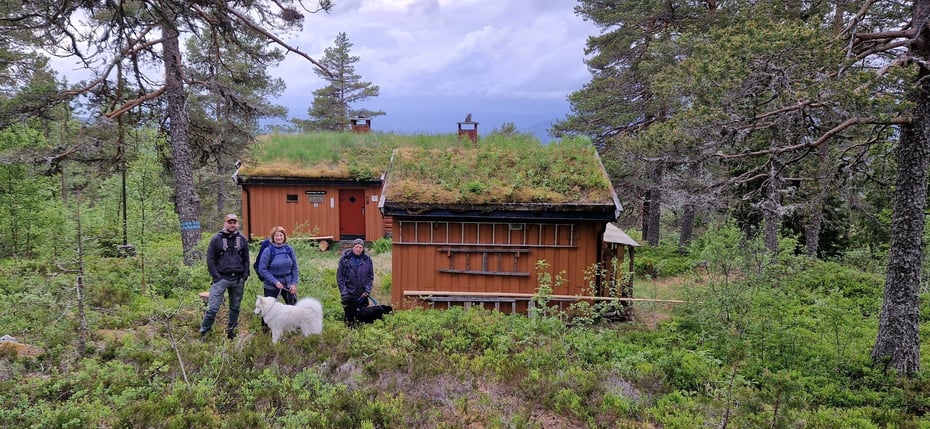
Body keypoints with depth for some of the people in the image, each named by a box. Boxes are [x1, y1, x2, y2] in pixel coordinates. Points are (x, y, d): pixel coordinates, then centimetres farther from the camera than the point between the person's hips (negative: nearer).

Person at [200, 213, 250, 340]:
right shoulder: (216, 239, -1)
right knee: (213, 307, -9)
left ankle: (231, 331, 23)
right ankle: (203, 332, 1)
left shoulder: (242, 240, 8)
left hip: (238, 280, 3)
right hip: (221, 278, -3)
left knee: (235, 307, 11)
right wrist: (216, 276, -8)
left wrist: (245, 276, 2)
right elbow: (210, 259, -1)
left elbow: (246, 259, 12)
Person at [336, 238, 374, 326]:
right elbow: (339, 276, -3)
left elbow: (370, 276, 6)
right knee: (349, 313, 3)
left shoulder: (367, 259, 1)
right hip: (349, 294, -2)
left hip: (362, 294, 2)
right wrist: (344, 292, -9)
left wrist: (367, 291, -3)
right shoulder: (345, 258, -5)